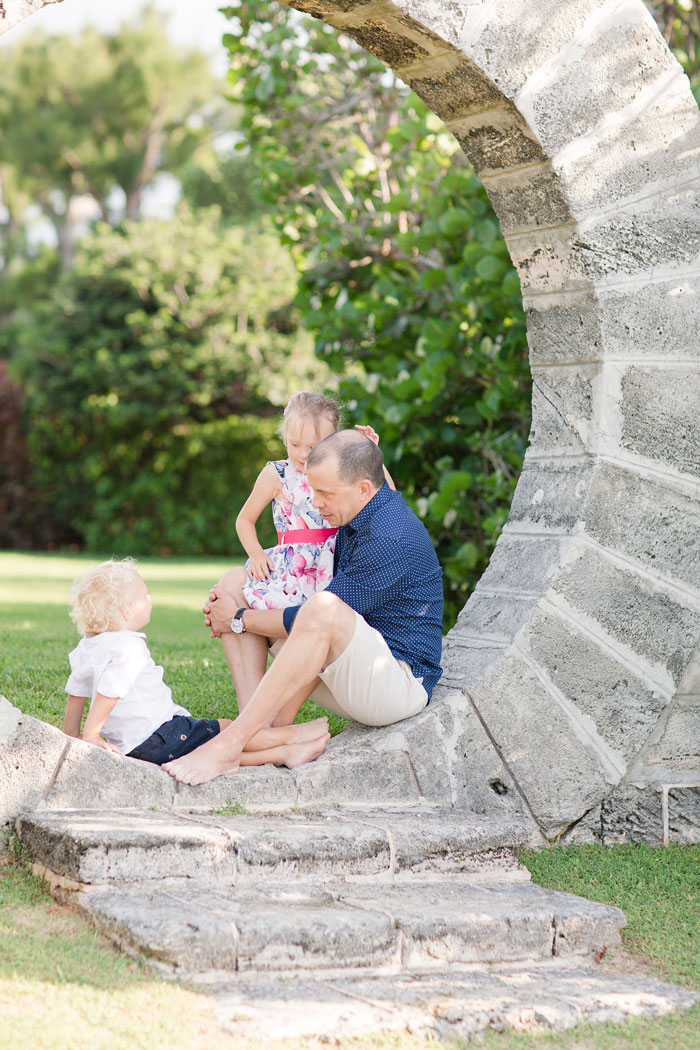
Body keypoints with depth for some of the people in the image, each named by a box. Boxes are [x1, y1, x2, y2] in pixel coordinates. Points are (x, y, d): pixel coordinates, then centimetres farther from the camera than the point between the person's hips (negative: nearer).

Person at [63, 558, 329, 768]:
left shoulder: (87, 647, 12)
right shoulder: (129, 647, -19)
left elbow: (76, 694, 17)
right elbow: (108, 693, -24)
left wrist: (73, 736, 25)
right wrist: (90, 736, -18)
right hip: (155, 739, -10)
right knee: (224, 729, 2)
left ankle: (284, 754, 7)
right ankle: (289, 736, 13)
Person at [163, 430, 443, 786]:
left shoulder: (391, 538, -23)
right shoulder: (352, 519, 8)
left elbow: (321, 611, -22)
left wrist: (240, 620, -9)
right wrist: (236, 610, 3)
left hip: (402, 682, -10)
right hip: (346, 672, 10)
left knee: (325, 610, -41)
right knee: (235, 582, 5)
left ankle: (229, 744, -36)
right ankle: (261, 728, -14)